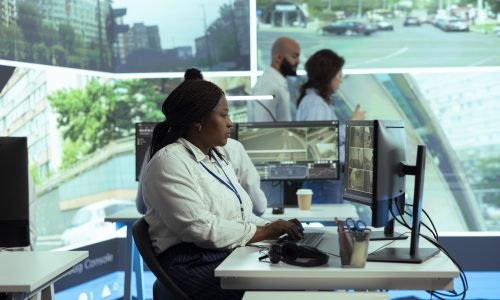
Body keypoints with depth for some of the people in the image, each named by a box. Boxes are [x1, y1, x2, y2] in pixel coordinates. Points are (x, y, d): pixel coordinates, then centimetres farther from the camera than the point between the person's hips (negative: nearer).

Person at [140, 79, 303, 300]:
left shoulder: (217, 157, 16)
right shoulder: (169, 162, -12)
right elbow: (200, 228, -20)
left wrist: (275, 228, -1)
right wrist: (264, 232, -14)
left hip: (231, 255, 8)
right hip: (195, 264, -8)